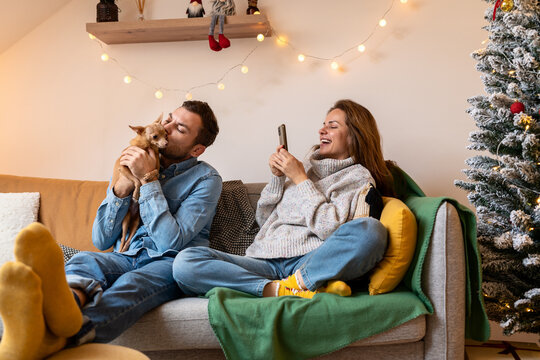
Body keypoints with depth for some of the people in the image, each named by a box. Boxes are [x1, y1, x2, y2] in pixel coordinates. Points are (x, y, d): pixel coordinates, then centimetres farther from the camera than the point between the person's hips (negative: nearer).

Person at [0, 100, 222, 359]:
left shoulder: (206, 179, 1)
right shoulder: (130, 167, 14)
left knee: (131, 283, -37)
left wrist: (148, 179, -14)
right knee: (82, 260, -29)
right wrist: (122, 187, -8)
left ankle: (55, 338, -66)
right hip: (125, 257, 4)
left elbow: (172, 243, -13)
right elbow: (102, 241, 8)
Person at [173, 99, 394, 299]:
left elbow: (330, 229, -9)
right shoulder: (306, 167, 25)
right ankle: (278, 289, -27)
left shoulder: (358, 177, 10)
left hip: (309, 262, -4)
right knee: (184, 262, -21)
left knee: (370, 229, -35)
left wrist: (301, 179, -2)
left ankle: (295, 284, -21)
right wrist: (277, 178, 10)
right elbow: (264, 220, 23)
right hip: (266, 262, 4)